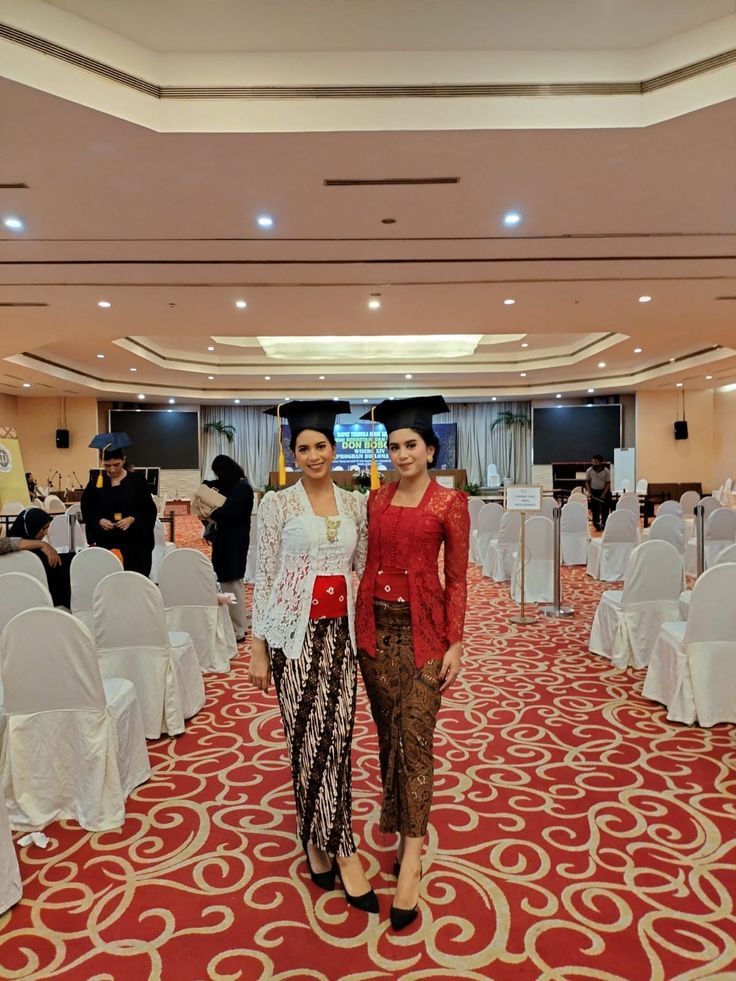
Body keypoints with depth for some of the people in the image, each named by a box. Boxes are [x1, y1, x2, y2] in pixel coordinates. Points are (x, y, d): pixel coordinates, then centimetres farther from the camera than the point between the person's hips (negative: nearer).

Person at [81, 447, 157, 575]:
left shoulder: (137, 479, -2)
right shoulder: (95, 482, 3)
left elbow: (150, 510, 0)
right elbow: (87, 512, 8)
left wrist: (133, 519, -17)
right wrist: (99, 521, -12)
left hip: (135, 542, -1)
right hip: (106, 543, 1)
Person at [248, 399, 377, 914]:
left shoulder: (356, 504, 7)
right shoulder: (278, 504, -3)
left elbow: (363, 568, 13)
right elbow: (264, 576, -3)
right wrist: (258, 649, -4)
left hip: (341, 629, 3)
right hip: (293, 629, -3)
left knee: (336, 736, 3)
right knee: (307, 737, 2)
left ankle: (320, 838, 22)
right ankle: (341, 849, 16)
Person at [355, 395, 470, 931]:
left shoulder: (450, 503, -5)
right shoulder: (377, 499, 8)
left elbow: (457, 578, -5)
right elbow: (370, 564, 11)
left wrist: (455, 643, -8)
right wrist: (359, 623, 9)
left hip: (423, 628, -5)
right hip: (376, 623, 5)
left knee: (414, 737, -6)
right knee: (389, 736, 12)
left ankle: (411, 857, 3)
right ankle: (409, 834, 29)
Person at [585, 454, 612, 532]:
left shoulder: (606, 471, -12)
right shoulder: (589, 471, -8)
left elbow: (608, 483, -7)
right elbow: (587, 482, 3)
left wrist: (604, 494, -15)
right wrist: (589, 492, -8)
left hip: (604, 491, -1)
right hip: (594, 492, 1)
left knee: (605, 509, 0)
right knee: (594, 509, 2)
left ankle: (604, 525, 10)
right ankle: (597, 525, 12)